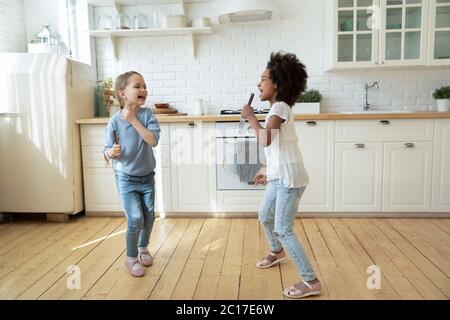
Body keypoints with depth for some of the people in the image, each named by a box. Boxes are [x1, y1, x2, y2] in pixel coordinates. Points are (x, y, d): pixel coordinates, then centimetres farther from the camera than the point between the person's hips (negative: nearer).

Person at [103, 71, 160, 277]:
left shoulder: (147, 114, -10)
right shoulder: (115, 121, -13)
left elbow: (153, 140, -24)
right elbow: (107, 151, -6)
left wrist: (134, 120, -26)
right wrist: (111, 152, -29)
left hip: (147, 177, 3)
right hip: (126, 179, -3)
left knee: (149, 216, 14)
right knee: (135, 219, -8)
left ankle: (143, 248, 41)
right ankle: (131, 258, 17)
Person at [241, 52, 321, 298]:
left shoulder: (279, 107, -18)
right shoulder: (277, 109, 12)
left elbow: (265, 140, -34)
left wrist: (250, 116, -20)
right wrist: (267, 170, 25)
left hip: (290, 179, -10)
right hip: (278, 177, 10)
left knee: (283, 230, -5)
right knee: (264, 216, 24)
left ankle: (311, 282, 6)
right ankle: (277, 251, 50)